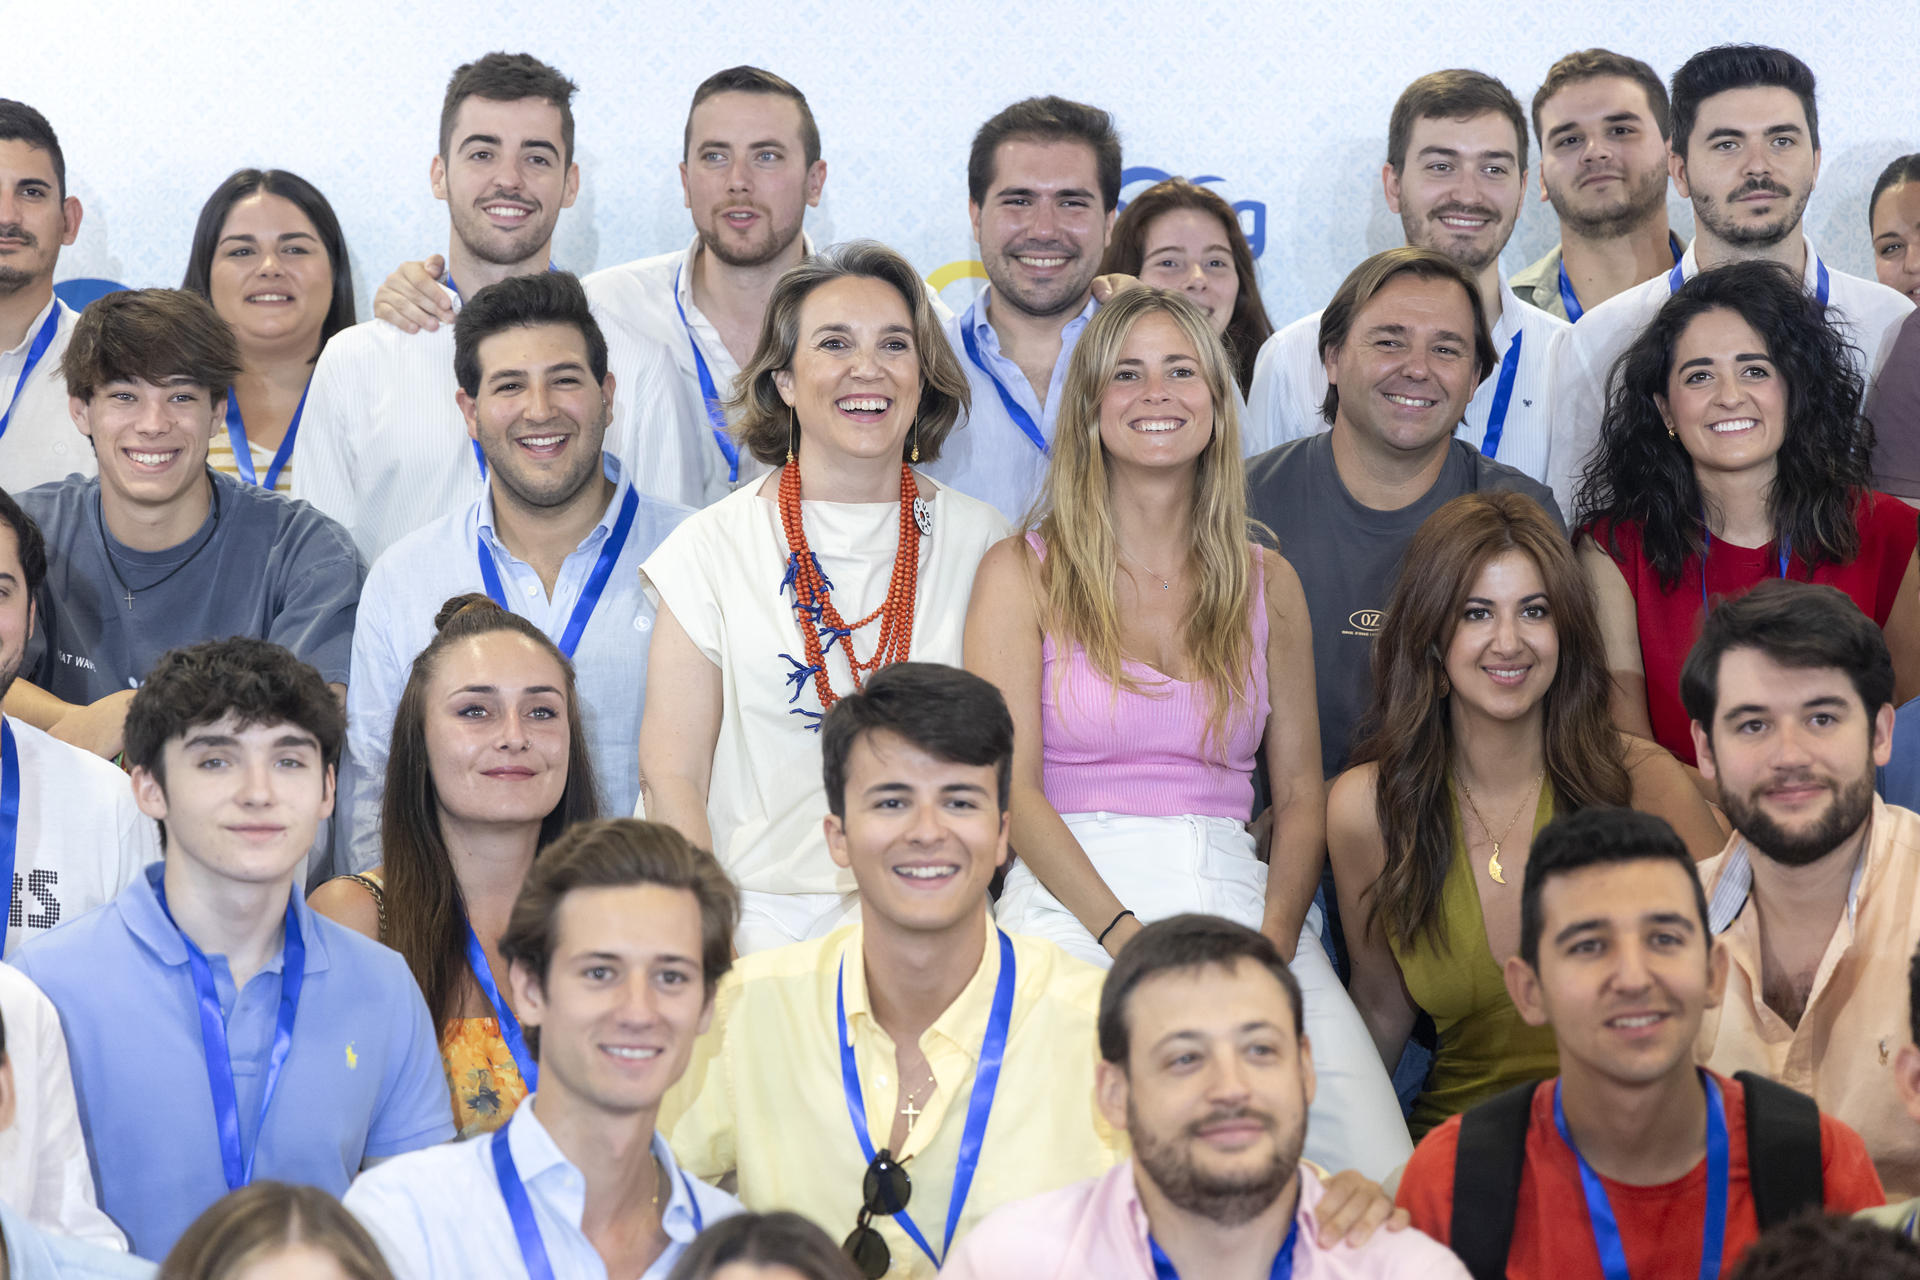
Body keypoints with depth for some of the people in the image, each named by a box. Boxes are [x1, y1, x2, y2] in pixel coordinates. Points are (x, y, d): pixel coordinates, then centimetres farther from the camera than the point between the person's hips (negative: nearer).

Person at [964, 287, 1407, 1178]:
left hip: (1241, 896, 3)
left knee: (1385, 1187, -23)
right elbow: (1012, 788, 0)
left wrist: (1272, 940, -6)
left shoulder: (1268, 584, 18)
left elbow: (1301, 791, 14)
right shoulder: (1023, 574, 9)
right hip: (1073, 900, -3)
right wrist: (1129, 937, -14)